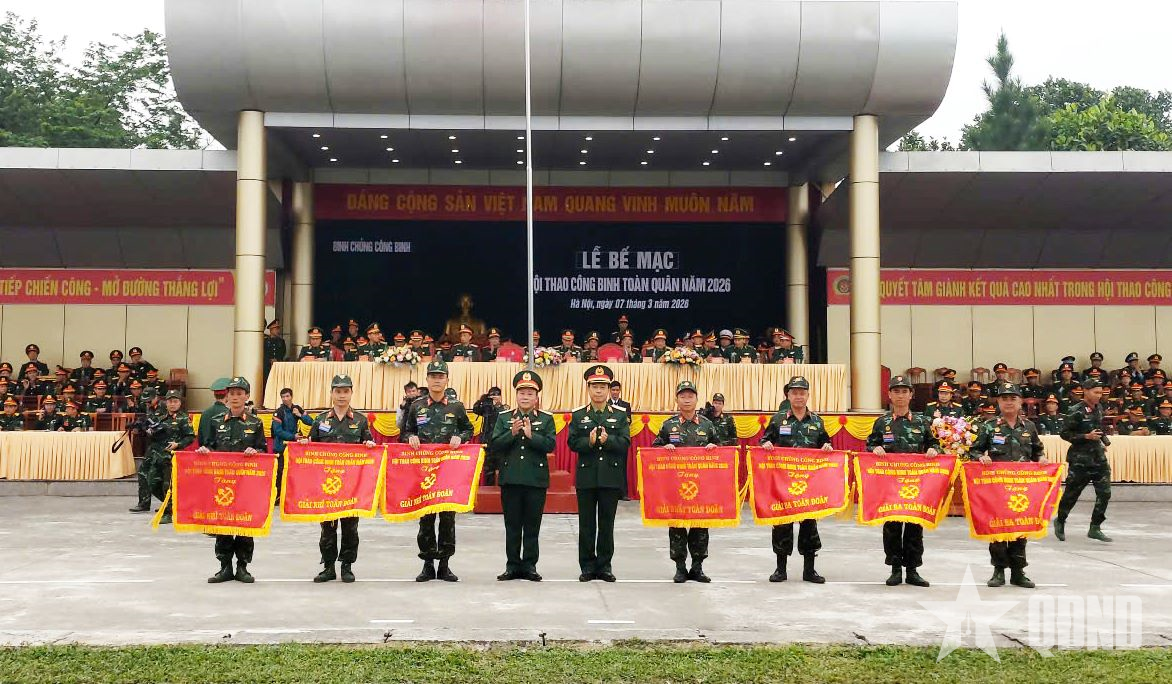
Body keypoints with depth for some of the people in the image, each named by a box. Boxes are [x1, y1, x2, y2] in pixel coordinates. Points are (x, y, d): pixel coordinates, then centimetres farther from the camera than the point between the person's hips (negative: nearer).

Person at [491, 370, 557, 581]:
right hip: (510, 478, 1)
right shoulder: (504, 418, 8)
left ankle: (529, 566, 11)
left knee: (532, 525, 4)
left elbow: (550, 445, -7)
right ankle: (513, 565, 13)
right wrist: (512, 433, -15)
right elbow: (495, 445, -1)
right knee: (512, 525, 6)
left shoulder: (547, 419, 4)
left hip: (536, 479, -1)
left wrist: (531, 435, -18)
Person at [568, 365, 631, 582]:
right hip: (586, 476, 0)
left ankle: (604, 565, 14)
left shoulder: (620, 414, 6)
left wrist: (607, 440, -21)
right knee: (586, 523, 4)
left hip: (611, 477, 0)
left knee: (607, 523, 5)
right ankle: (588, 566, 12)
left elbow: (625, 443, -4)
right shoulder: (578, 415, 7)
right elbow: (573, 443, -1)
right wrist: (589, 442, -19)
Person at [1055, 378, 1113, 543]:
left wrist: (1104, 440, 10)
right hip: (1080, 459, -6)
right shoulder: (1076, 411, -13)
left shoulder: (1099, 409, 8)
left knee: (1104, 492, -3)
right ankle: (1060, 521, 28)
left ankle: (1095, 528, 6)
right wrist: (1087, 437, -20)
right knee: (1071, 493, 5)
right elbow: (1065, 433, -14)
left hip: (1098, 456, 6)